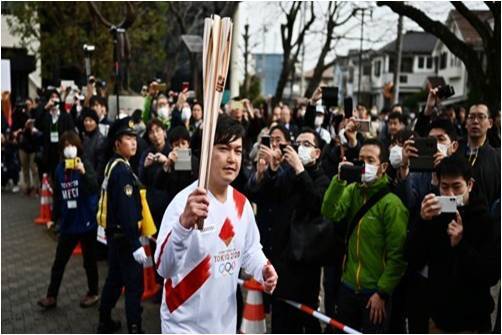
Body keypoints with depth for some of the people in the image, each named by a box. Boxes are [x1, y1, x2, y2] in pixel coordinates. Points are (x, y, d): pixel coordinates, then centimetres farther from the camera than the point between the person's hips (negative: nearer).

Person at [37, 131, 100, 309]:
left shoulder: (85, 164, -11)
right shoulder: (60, 168, 3)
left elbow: (94, 188, -27)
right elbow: (58, 195, 13)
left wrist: (83, 173, -43)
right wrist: (54, 217, 17)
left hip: (86, 221, -4)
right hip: (68, 222, 5)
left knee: (89, 259, 10)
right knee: (59, 260, 9)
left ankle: (93, 293, 26)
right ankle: (51, 296, 20)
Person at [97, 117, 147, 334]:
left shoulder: (112, 165, 9)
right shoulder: (123, 170, -21)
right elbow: (127, 211, -25)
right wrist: (136, 244, -25)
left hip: (114, 233, 10)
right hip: (123, 236, -10)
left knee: (114, 279, 20)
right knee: (134, 285, -3)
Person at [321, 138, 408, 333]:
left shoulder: (391, 203, -13)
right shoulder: (352, 191, 4)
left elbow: (397, 254, -14)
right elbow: (330, 213, -12)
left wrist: (382, 293, -14)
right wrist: (339, 180, -21)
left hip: (375, 292, -5)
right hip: (348, 287, 5)